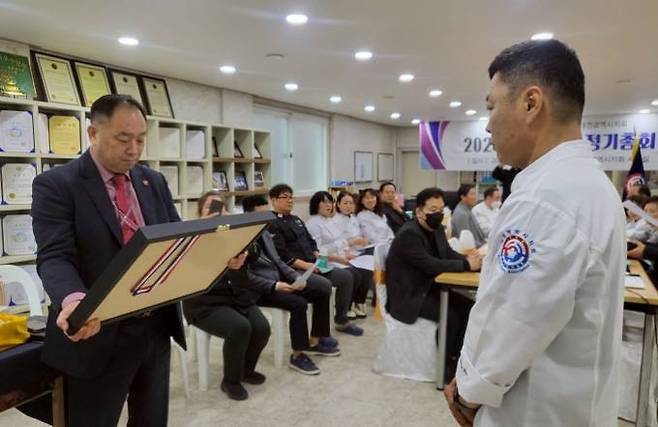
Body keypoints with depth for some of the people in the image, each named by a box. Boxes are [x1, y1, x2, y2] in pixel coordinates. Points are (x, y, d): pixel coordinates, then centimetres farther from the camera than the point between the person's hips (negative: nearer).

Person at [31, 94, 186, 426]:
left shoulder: (154, 182, 8)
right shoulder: (55, 184, -8)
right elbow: (54, 257, -17)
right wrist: (73, 300, -38)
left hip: (157, 328, 5)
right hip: (99, 335, -5)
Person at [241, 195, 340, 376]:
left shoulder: (265, 233, 12)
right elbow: (245, 276, -19)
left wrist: (296, 277, -1)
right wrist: (274, 285, -26)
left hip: (280, 278, 9)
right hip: (258, 288, -9)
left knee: (324, 287, -2)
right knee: (299, 303, -30)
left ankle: (315, 341, 9)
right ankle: (298, 355, -10)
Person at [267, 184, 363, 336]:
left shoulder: (296, 219, 20)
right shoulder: (272, 224, -7)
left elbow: (310, 241, 20)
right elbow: (281, 254, -18)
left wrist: (318, 256, 0)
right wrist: (304, 265, -22)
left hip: (312, 265, 9)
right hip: (294, 270, -8)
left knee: (346, 277, -2)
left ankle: (341, 320, 14)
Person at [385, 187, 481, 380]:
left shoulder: (437, 229, 5)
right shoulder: (409, 234, -23)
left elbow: (448, 254, 5)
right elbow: (431, 265, -28)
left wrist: (470, 259, -16)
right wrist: (466, 265, -24)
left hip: (429, 287, 9)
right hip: (407, 295, -9)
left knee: (467, 306, -3)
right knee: (450, 315, -21)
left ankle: (457, 354, 11)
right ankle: (447, 364, 0)